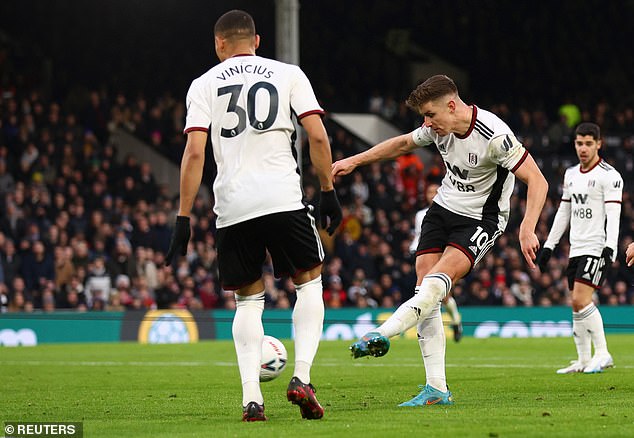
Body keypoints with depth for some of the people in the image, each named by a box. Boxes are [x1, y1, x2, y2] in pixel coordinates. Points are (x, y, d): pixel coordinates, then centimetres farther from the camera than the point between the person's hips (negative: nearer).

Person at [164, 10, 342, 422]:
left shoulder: (204, 84, 9)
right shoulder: (289, 74, 9)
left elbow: (195, 152, 0)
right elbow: (318, 137, 1)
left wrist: (184, 218, 1)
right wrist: (328, 191, 10)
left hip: (231, 208, 1)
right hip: (283, 198, -1)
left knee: (249, 299, 13)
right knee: (310, 281, 16)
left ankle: (251, 398, 0)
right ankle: (302, 378, -1)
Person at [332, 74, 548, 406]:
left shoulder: (494, 135, -25)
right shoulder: (438, 128, -4)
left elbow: (537, 181, -24)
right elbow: (403, 144, 18)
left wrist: (527, 229, -35)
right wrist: (354, 161, 19)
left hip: (481, 219, -6)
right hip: (443, 208, 6)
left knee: (436, 283, -29)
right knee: (425, 293, -7)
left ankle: (381, 335, -39)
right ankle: (436, 389, -6)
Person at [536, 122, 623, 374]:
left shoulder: (609, 176, -7)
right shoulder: (571, 175, 15)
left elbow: (613, 216, -15)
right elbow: (563, 212, 22)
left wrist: (609, 248, -26)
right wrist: (548, 246, 19)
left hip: (597, 248, -8)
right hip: (576, 248, 8)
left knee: (581, 299, -19)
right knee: (577, 305, 5)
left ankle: (602, 354, -11)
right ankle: (583, 360, 10)